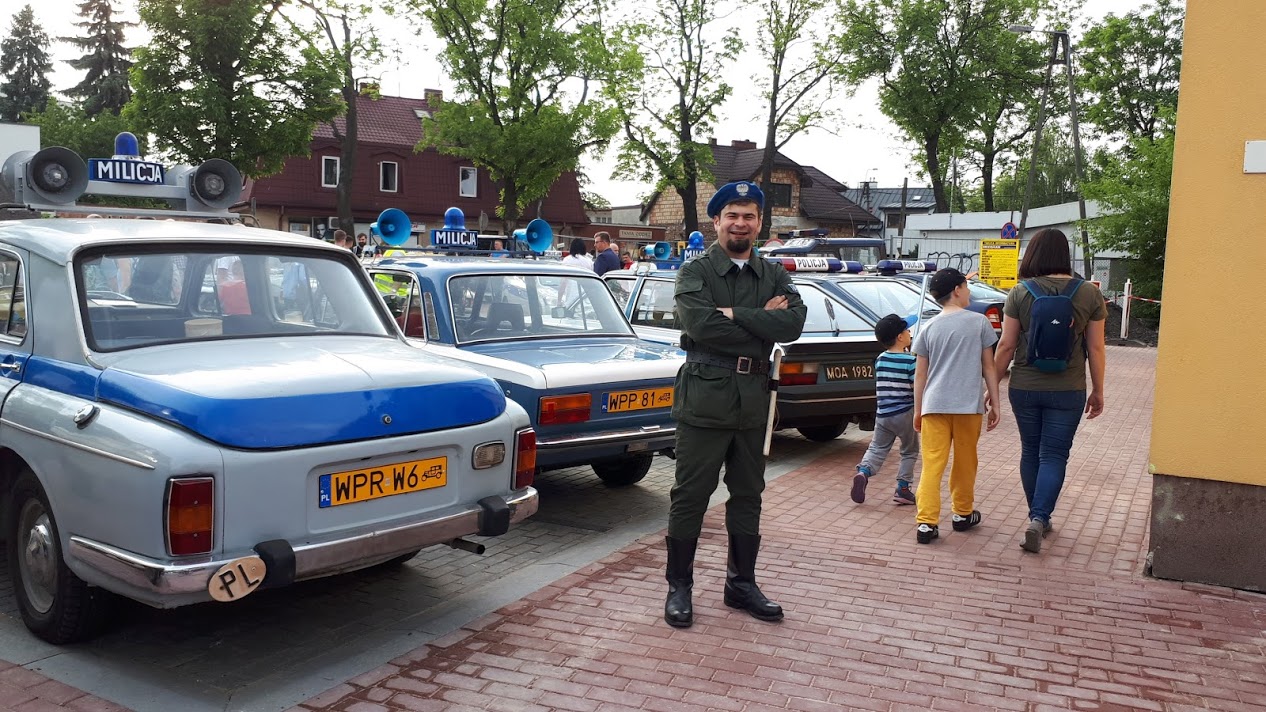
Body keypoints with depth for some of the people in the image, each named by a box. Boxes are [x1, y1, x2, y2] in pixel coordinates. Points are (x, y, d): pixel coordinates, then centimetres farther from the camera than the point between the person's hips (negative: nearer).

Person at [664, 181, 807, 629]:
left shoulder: (774, 276, 10)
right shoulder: (695, 273, -2)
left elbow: (793, 323, -9)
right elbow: (702, 326, -20)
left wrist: (733, 315, -17)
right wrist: (762, 321, -13)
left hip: (754, 399, 5)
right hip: (704, 396, -4)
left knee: (747, 495, 14)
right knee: (690, 496, 2)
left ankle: (742, 584, 28)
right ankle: (678, 587, 15)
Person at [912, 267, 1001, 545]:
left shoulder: (929, 328, 5)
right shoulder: (979, 322, 0)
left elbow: (920, 374, 7)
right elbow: (989, 368, 2)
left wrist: (918, 411, 14)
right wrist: (994, 402, 10)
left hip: (934, 405, 1)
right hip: (969, 405, -1)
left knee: (932, 464, -1)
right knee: (965, 462, 15)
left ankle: (926, 522, -9)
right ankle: (962, 514, 30)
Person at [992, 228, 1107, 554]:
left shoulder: (1020, 293, -6)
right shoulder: (1089, 294, -4)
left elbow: (1006, 346, -5)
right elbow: (1096, 348, 0)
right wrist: (1098, 391, 10)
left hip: (1024, 389, 1)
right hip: (1067, 392, -1)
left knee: (1031, 452, 16)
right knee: (1054, 455, 4)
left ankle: (1036, 516, 27)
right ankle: (1039, 518, -11)